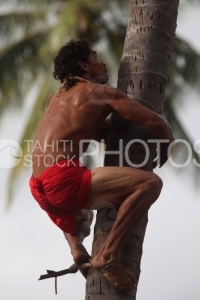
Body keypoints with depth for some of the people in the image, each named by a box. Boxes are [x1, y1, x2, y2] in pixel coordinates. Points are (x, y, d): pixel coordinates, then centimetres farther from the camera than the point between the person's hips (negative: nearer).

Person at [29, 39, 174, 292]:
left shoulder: (59, 97, 26)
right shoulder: (101, 92, 4)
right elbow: (155, 123, -1)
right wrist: (165, 151, 17)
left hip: (41, 190, 9)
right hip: (62, 179, -9)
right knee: (150, 183, -16)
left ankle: (76, 247, 13)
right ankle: (107, 256, -20)